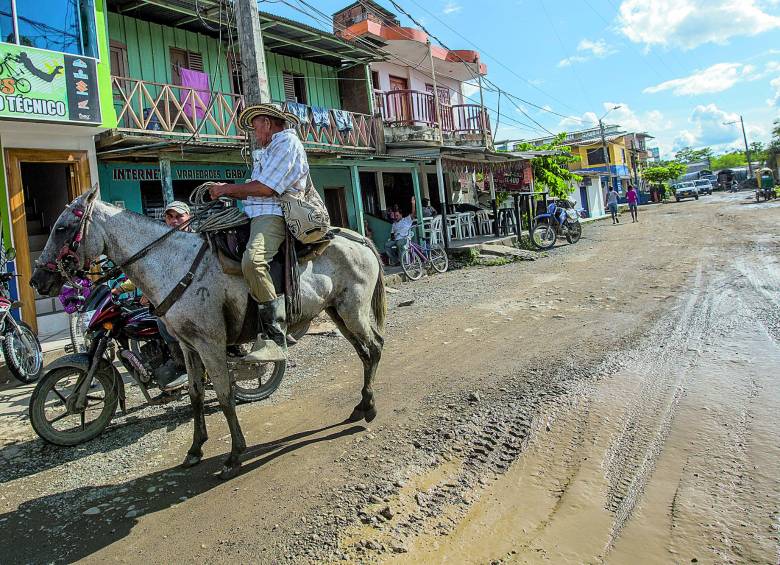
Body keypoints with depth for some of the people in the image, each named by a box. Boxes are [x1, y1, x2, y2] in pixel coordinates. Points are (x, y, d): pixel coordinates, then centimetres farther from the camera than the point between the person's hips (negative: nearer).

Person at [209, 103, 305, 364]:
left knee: (253, 260, -35)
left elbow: (265, 188, -14)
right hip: (258, 215, 12)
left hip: (273, 215, -12)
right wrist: (226, 191, 12)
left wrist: (229, 188, -2)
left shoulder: (287, 143, -3)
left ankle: (275, 338, -35)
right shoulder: (271, 149, 30)